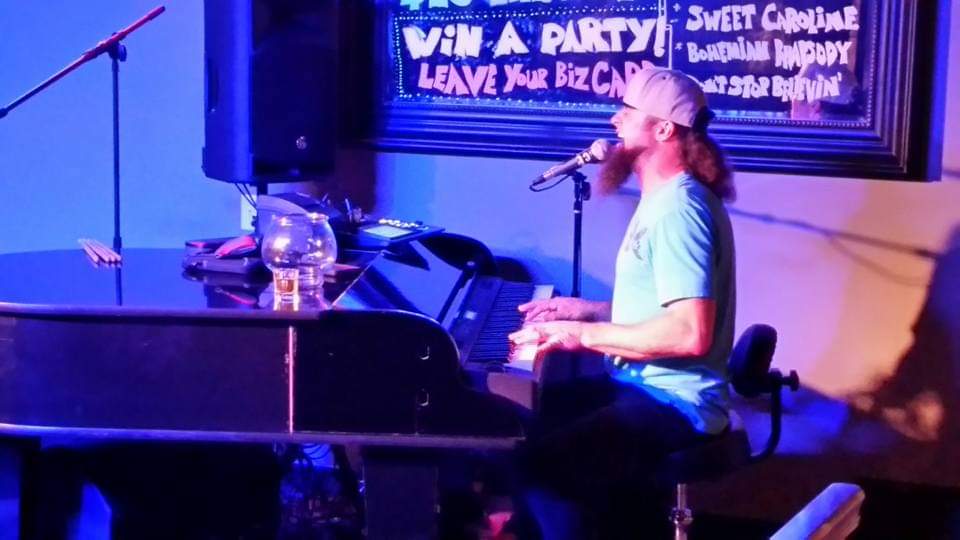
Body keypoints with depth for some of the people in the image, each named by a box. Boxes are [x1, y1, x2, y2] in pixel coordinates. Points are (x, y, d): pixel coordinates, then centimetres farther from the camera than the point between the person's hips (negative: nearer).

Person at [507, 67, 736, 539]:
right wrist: (588, 310, 13)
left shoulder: (678, 208, -20)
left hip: (673, 402, -11)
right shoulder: (664, 198, 14)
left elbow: (691, 333, -29)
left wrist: (584, 335, -21)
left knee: (540, 465, -23)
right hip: (645, 386, 11)